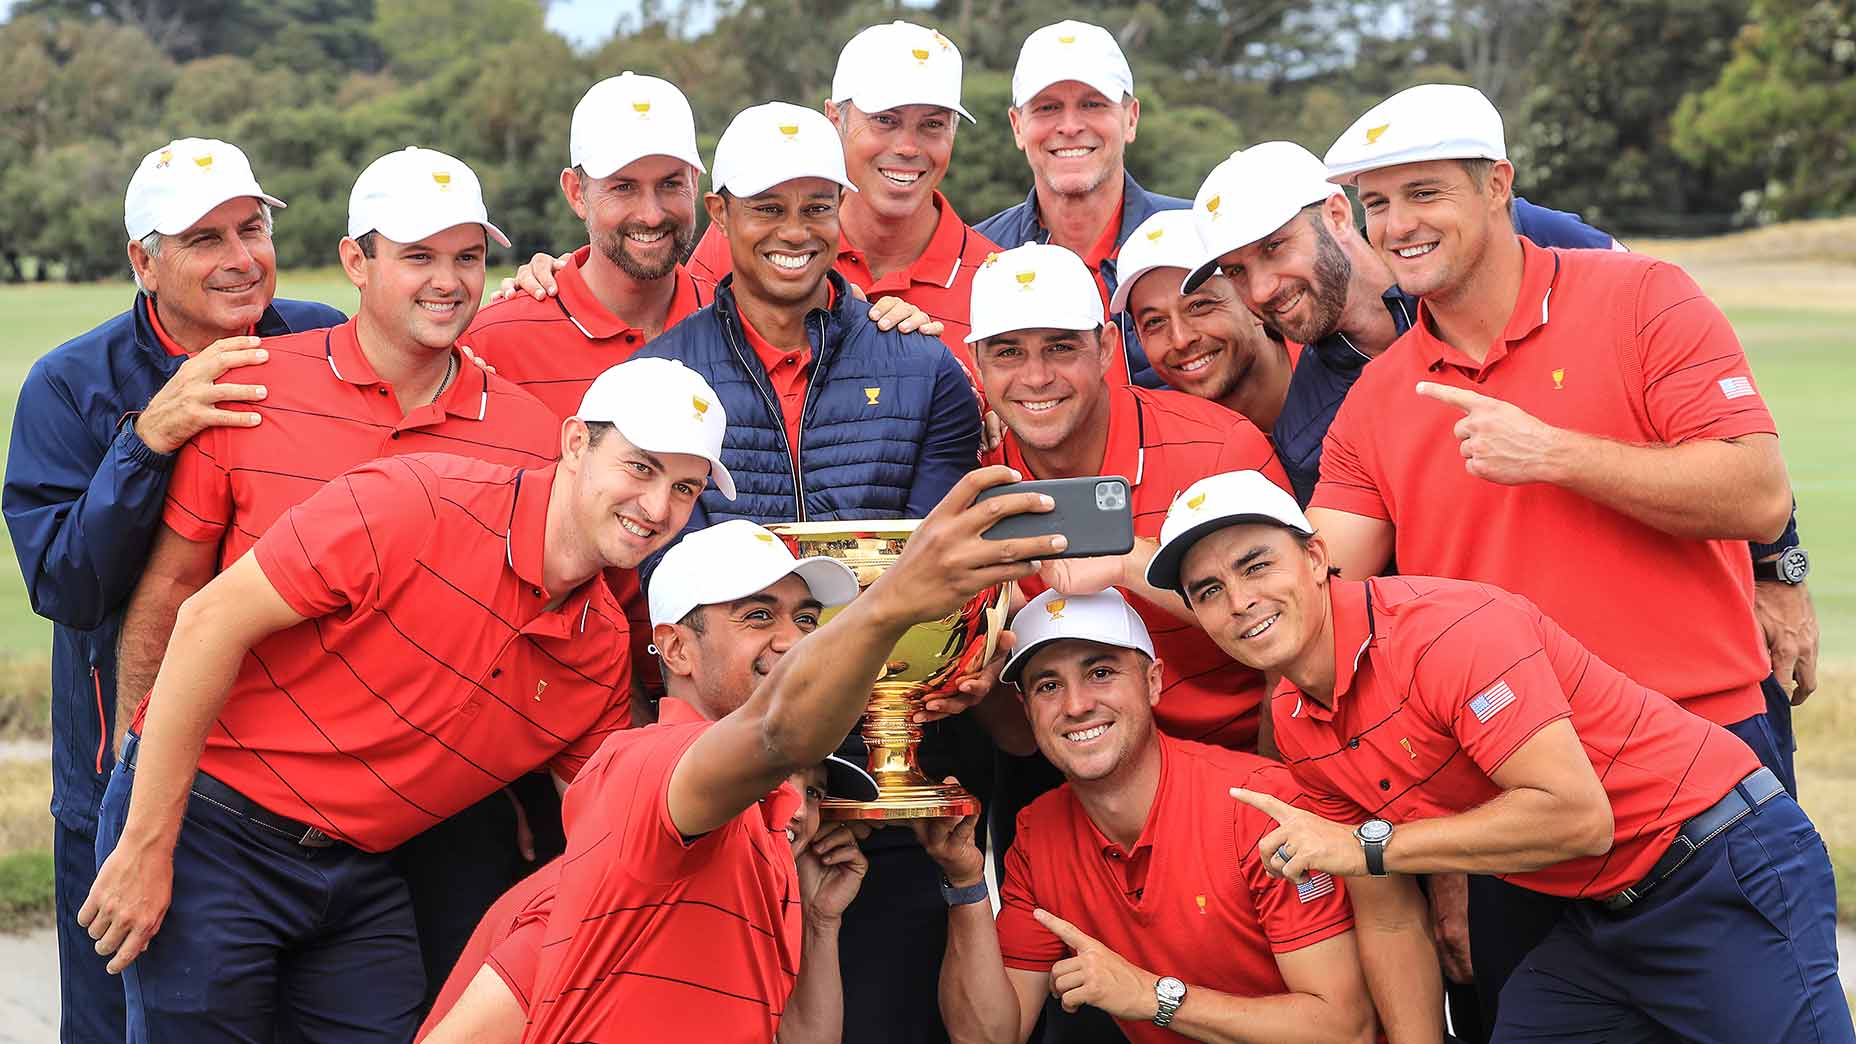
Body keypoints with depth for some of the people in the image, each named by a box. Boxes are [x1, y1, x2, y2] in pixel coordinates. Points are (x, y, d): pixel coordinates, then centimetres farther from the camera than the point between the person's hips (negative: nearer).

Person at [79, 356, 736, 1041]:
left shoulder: (606, 650, 0)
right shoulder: (416, 503, -20)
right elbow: (209, 622, -19)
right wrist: (146, 848, -18)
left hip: (360, 876, 6)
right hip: (206, 825, -6)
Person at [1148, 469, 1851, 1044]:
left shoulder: (1447, 628, -24)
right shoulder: (1295, 726, 2)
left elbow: (1576, 816, -29)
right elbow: (1388, 921, 8)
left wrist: (1368, 845, -25)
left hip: (1726, 873, -7)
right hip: (1595, 919, 7)